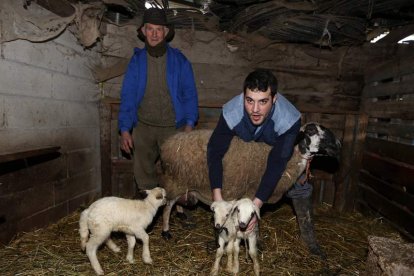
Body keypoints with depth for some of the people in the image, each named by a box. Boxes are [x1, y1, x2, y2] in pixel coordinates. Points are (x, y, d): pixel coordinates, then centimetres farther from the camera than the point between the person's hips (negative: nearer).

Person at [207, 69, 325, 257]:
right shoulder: (231, 112, -40)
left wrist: (256, 204, -46)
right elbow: (215, 151, -35)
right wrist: (217, 197, -42)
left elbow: (277, 163, -41)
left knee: (299, 186, -2)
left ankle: (308, 238, 19)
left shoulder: (289, 119, -42)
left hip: (278, 149, 0)